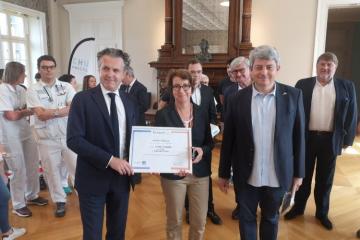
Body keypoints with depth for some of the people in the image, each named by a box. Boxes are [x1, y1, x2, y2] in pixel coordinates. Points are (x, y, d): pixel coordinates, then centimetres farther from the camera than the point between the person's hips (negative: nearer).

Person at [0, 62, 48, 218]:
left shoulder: (21, 90, 5)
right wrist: (26, 111, -3)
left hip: (26, 132, 6)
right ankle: (18, 205, 22)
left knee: (33, 166, 13)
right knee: (19, 171, 4)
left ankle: (32, 196, 33)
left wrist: (21, 111, -9)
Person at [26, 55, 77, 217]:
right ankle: (60, 201, 30)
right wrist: (63, 110, -13)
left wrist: (51, 111, -16)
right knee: (52, 172, 12)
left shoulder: (66, 87, 0)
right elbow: (41, 115, -13)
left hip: (69, 136, 0)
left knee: (76, 167, 9)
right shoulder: (33, 90, -3)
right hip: (47, 139, 0)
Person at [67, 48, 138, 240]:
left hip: (122, 177, 4)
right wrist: (109, 160, -22)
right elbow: (74, 139, -17)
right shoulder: (83, 99, -10)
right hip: (94, 178, -4)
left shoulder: (129, 102, 5)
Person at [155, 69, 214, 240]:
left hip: (200, 173, 3)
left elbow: (210, 142, 8)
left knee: (200, 221, 12)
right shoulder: (163, 114, -8)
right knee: (174, 221, 14)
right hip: (173, 174, -2)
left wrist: (202, 151, -14)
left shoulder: (202, 113, 2)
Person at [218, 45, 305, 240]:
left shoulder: (293, 95, -6)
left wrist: (298, 172, 2)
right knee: (246, 218, 18)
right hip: (246, 175, 0)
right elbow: (228, 139, -3)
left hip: (277, 175, 1)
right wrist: (223, 173, 2)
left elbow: (298, 136, 0)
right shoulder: (237, 99, -7)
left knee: (270, 218, 21)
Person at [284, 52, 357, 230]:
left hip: (331, 140, 1)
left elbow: (351, 115, 3)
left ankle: (322, 212, 32)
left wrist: (347, 139, 0)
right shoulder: (303, 85, -1)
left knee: (325, 179, 14)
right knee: (303, 175, 13)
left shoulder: (347, 87, 1)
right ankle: (298, 207, 31)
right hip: (306, 138, 0)